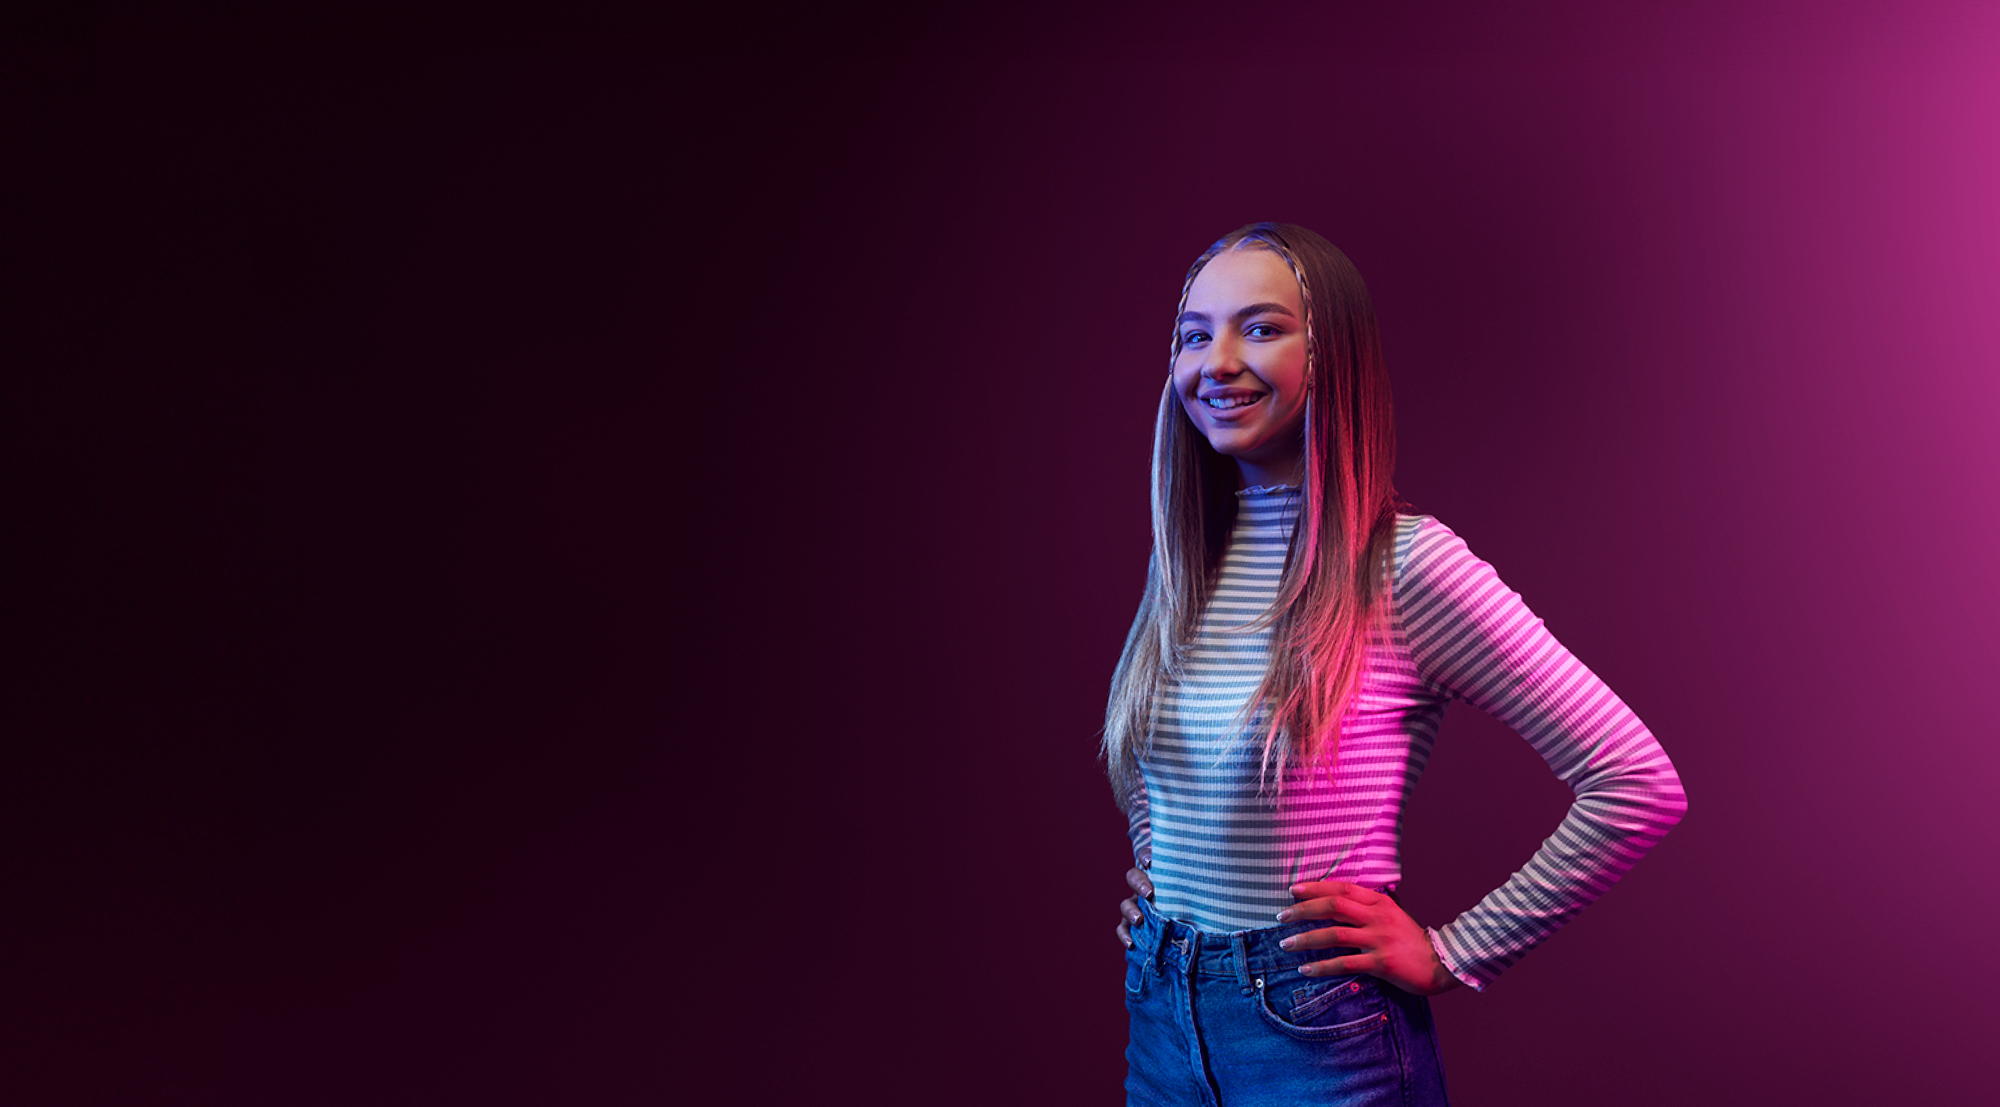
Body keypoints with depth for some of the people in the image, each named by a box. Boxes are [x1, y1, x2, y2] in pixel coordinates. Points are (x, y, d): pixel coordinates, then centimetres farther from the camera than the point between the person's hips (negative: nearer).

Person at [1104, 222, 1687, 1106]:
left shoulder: (1408, 563, -16)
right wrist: (1152, 865, 7)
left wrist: (1451, 954, -12)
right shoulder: (1184, 558, 1)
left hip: (1319, 1036, -5)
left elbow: (1639, 786, -16)